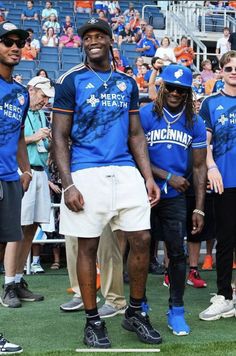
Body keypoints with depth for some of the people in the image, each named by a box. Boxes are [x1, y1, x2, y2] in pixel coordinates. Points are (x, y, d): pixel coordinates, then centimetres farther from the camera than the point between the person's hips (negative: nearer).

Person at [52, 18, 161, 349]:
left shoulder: (128, 83, 14)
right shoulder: (71, 80, 1)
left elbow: (136, 135, 16)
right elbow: (59, 136, -2)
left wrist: (149, 177, 6)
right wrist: (68, 184, -11)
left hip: (126, 171, 4)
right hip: (86, 172, -4)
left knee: (142, 239, 2)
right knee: (88, 246, 2)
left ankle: (136, 312, 20)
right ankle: (93, 320, 16)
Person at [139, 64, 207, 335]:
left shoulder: (195, 124, 3)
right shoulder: (144, 115, -6)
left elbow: (199, 167, 4)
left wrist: (199, 208, -1)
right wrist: (168, 176, -14)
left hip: (175, 198, 2)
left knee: (178, 253, 1)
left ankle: (176, 311, 16)